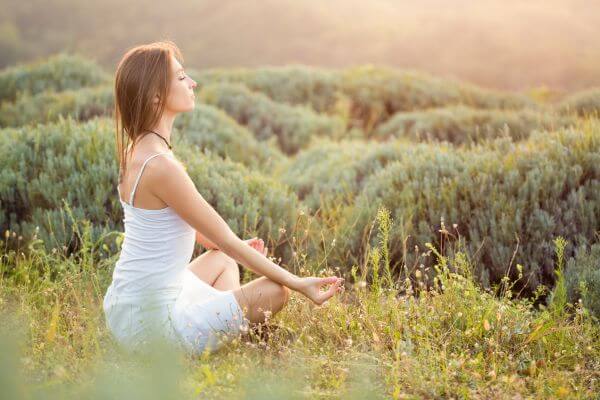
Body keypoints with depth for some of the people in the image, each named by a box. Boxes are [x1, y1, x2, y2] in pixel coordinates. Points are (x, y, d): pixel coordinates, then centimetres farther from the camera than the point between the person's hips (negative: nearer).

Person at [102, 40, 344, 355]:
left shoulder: (136, 151, 5)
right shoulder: (162, 166, -24)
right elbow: (227, 241, -17)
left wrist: (237, 247, 28)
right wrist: (298, 283, -10)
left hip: (123, 307, 10)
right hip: (152, 323, -10)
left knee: (223, 260, 29)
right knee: (274, 291, -5)